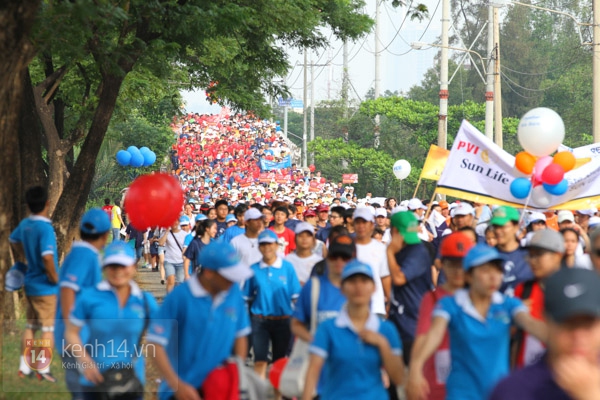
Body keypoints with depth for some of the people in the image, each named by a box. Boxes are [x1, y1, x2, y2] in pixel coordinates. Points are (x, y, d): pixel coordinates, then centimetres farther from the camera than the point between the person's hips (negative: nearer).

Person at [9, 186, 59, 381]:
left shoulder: (25, 224, 2)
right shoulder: (45, 228, -23)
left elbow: (13, 240, 22)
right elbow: (47, 257, -32)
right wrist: (54, 278, -17)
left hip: (30, 284, 7)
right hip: (46, 288, -7)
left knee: (30, 326, 17)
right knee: (48, 328, 4)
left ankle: (24, 367, 21)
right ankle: (43, 369, 8)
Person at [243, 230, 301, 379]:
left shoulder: (287, 267, -2)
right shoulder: (254, 270, 0)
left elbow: (296, 296, 1)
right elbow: (248, 298, 5)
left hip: (282, 320, 0)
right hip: (260, 320, 0)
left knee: (279, 361, 10)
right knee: (260, 360, -8)